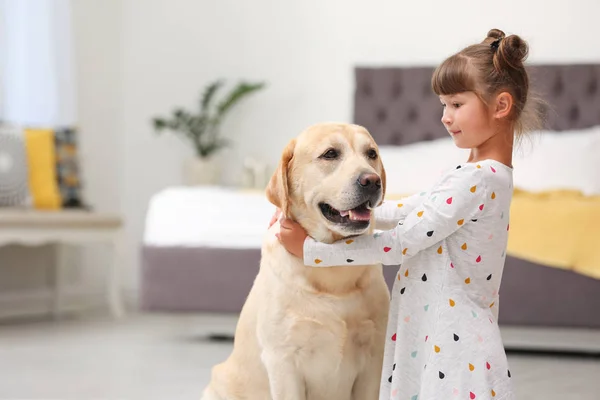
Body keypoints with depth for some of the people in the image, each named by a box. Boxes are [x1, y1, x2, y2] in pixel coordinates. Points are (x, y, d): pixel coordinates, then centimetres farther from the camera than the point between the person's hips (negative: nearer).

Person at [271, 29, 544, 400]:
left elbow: (400, 243, -18)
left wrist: (310, 249, -11)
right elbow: (409, 210, 15)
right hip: (429, 337, 9)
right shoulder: (488, 175, 11)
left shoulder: (476, 181, -18)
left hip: (451, 348, -9)